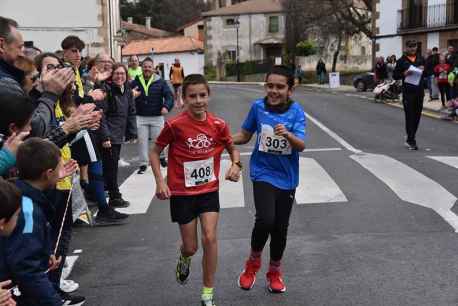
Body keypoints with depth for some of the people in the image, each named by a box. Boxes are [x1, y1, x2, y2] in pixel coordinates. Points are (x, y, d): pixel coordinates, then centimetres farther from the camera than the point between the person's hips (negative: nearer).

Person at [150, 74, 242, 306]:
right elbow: (155, 152, -4)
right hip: (181, 192, -2)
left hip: (209, 190, 2)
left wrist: (236, 165, -11)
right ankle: (184, 258, 47)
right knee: (191, 247, 6)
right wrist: (160, 182, -14)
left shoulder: (218, 125, -7)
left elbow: (232, 149, 10)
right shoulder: (175, 125, -16)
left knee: (210, 238, -10)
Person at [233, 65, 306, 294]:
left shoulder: (296, 111, -11)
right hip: (263, 173, -1)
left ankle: (274, 271, 35)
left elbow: (301, 146, -19)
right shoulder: (258, 107, -7)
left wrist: (287, 134, -38)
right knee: (265, 220, -21)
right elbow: (245, 135, 8)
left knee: (280, 228, 11)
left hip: (286, 177, 1)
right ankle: (253, 261, 8)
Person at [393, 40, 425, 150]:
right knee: (410, 116, -5)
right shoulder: (402, 61, 0)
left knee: (417, 115, 10)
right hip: (408, 91, -5)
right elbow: (395, 75, 0)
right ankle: (411, 141, -2)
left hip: (419, 91, 5)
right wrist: (404, 74, -18)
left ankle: (410, 137, 25)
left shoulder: (421, 59, 13)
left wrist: (423, 70, -4)